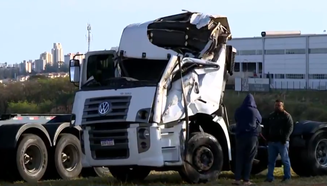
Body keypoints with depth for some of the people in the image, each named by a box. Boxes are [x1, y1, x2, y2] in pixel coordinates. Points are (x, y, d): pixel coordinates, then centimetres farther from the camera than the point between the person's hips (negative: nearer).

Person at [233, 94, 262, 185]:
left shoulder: (238, 111, 0)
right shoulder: (255, 111, -6)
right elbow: (259, 120, 12)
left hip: (240, 136, 2)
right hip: (252, 136, -2)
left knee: (239, 158, 6)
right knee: (249, 159, 1)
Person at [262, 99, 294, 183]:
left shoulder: (286, 116, 0)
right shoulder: (271, 116, 17)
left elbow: (290, 128, -9)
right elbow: (266, 128, 21)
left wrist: (284, 138, -17)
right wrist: (266, 136, 6)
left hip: (282, 142, -5)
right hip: (272, 141, 6)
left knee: (285, 160, -1)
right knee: (271, 160, 5)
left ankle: (287, 176, 5)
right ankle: (269, 177, 7)